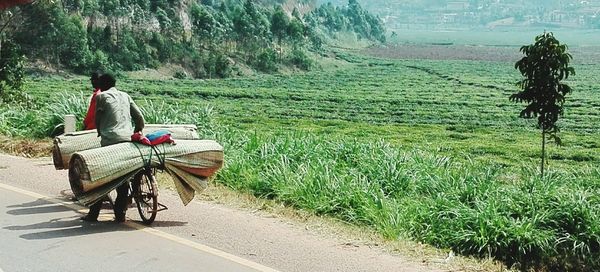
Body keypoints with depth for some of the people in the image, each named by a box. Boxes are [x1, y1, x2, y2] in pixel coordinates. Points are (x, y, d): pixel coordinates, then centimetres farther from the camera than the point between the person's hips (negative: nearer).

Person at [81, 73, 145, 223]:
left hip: (110, 140, -4)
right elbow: (139, 117, 15)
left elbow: (97, 119, 9)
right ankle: (120, 213, 10)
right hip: (128, 140, 4)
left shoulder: (101, 96, 5)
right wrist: (137, 133, 29)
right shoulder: (125, 96, 18)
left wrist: (101, 133, 27)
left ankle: (93, 213, 5)